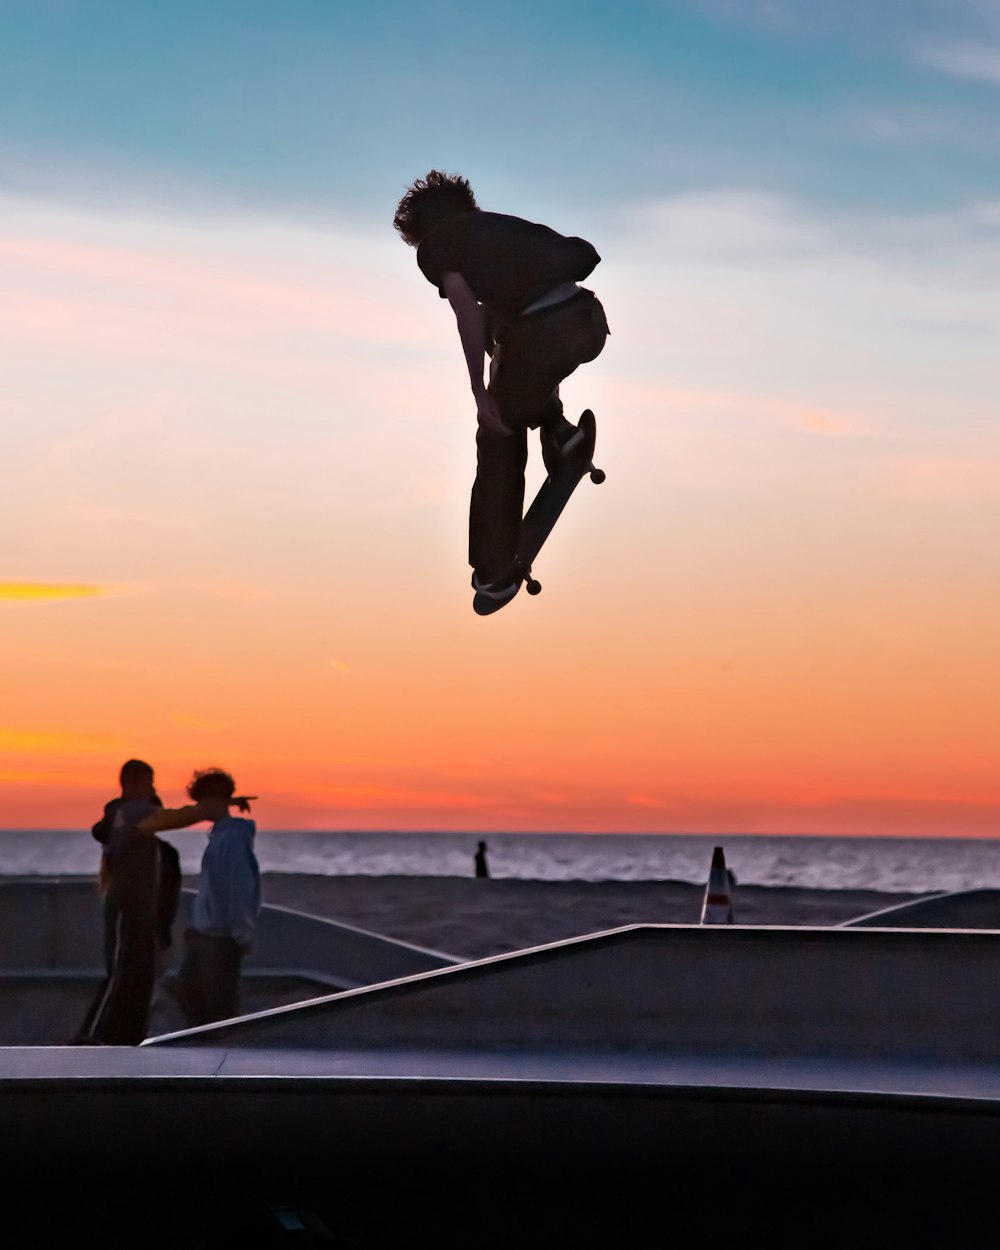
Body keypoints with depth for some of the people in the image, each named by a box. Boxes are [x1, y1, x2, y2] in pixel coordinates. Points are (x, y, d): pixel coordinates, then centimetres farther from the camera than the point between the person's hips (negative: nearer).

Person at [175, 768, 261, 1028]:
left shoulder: (233, 837, -17)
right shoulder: (218, 835, 12)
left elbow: (241, 887, -20)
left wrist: (243, 934, -20)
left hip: (223, 936, -10)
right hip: (203, 932, 10)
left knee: (220, 1000, -2)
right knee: (187, 988, 16)